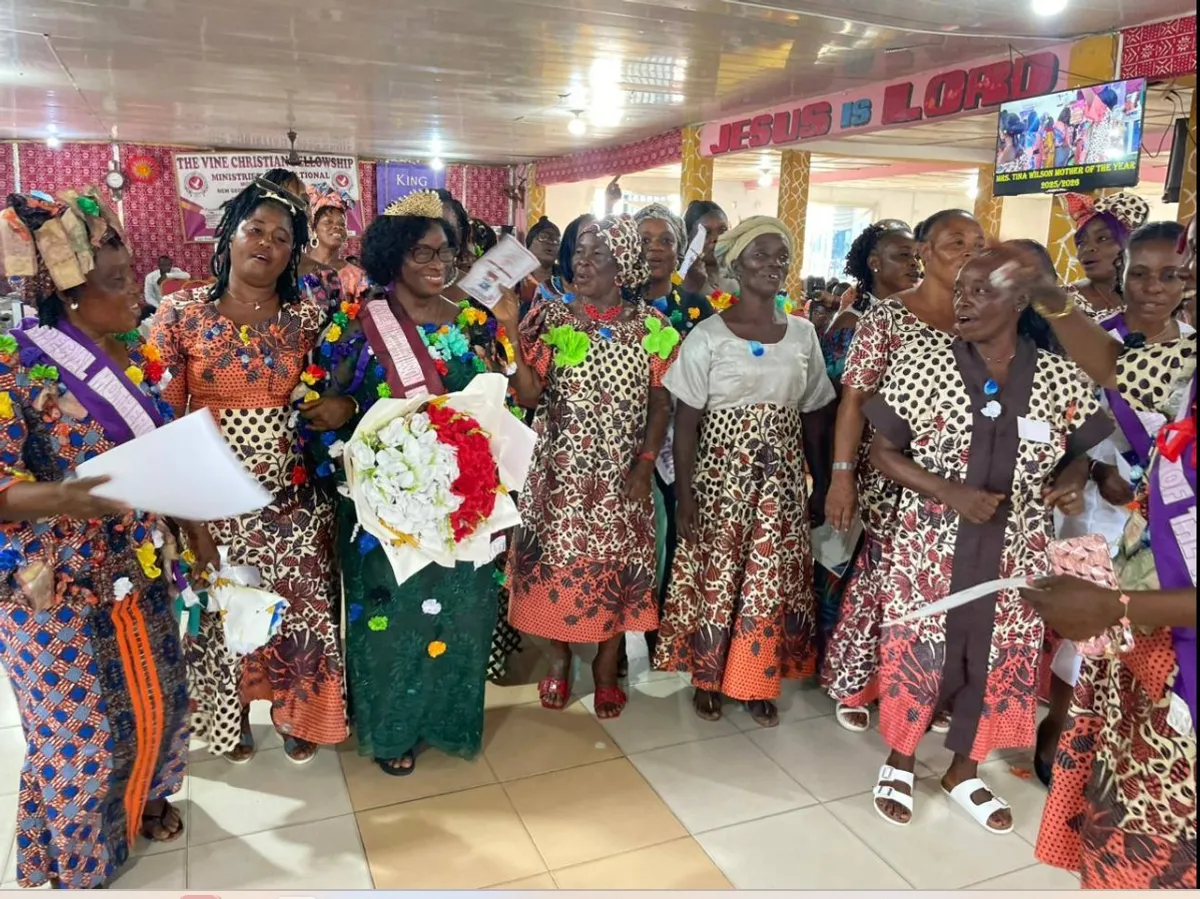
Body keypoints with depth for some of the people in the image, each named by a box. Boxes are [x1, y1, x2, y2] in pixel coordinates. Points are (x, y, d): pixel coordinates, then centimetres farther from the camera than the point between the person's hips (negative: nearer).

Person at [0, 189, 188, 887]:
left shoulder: (134, 352, 1)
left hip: (140, 573, 6)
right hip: (58, 590, -6)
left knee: (157, 698, 21)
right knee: (80, 732, 10)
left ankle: (140, 798, 49)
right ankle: (74, 864, 36)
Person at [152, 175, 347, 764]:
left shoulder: (308, 317, 0)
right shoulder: (181, 314, -6)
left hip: (292, 499, 1)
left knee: (301, 609, 9)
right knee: (223, 615, 14)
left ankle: (295, 713, 35)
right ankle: (232, 715, 40)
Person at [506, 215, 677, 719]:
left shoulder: (651, 327, 0)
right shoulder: (551, 319, -2)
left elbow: (661, 403, 3)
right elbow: (530, 397, -9)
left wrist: (646, 463, -7)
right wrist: (513, 337, -21)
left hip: (622, 475, 1)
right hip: (561, 472, 0)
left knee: (617, 564, 8)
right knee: (558, 561, 7)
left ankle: (606, 667, 28)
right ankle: (559, 660, 30)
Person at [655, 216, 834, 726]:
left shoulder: (803, 335, 4)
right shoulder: (708, 335, -7)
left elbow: (813, 418, 10)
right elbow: (686, 424, -7)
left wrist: (823, 486, 8)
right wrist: (685, 499, -10)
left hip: (783, 482, 3)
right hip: (722, 478, -3)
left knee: (774, 582, 8)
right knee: (715, 578, 6)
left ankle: (758, 680, 27)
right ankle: (707, 676, 27)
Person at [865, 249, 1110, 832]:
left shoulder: (1062, 381, -3)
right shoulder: (921, 369, -9)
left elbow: (1079, 455, 9)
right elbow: (883, 451, -5)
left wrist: (1072, 482, -14)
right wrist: (951, 492, -19)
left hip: (1015, 556, 2)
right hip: (931, 548, -2)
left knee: (1000, 659, 14)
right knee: (915, 652, 8)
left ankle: (963, 772, 38)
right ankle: (899, 761, 35)